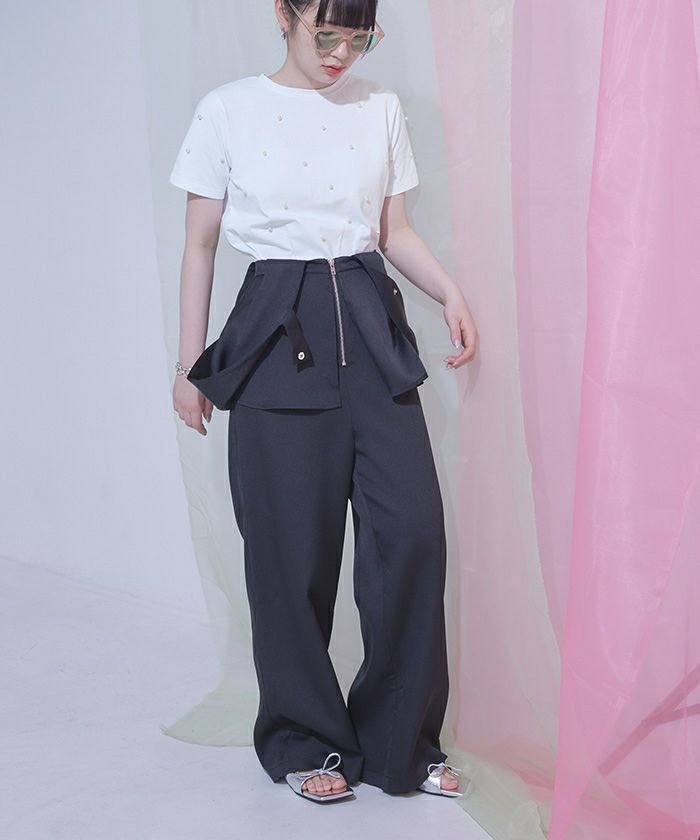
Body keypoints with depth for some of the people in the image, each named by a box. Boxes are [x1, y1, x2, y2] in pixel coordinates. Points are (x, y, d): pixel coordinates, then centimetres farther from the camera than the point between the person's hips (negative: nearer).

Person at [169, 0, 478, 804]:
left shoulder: (380, 108, 11)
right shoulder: (229, 110, 3)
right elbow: (199, 245, 6)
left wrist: (450, 293, -1)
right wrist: (189, 364, 4)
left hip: (371, 327, 3)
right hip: (279, 332, -3)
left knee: (412, 528, -4)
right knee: (293, 547, 0)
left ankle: (402, 741, 13)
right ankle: (304, 740, 20)